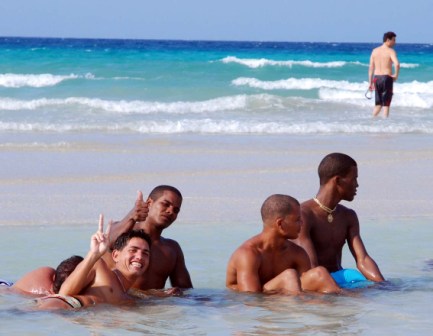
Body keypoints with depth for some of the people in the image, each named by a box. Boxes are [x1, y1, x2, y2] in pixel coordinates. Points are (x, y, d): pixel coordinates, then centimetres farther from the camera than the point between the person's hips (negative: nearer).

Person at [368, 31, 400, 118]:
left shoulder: (375, 51, 8)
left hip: (376, 78, 5)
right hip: (386, 78, -5)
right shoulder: (390, 51, -8)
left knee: (378, 104, 17)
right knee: (386, 104, 3)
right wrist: (396, 75, -8)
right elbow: (397, 64, -25)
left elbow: (371, 68, 10)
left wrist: (370, 82, 14)